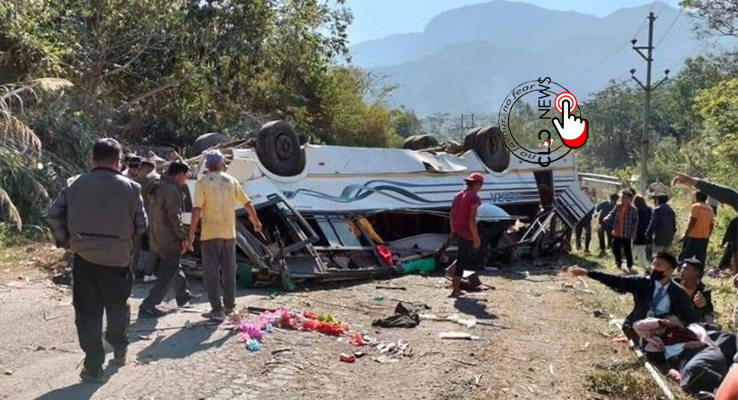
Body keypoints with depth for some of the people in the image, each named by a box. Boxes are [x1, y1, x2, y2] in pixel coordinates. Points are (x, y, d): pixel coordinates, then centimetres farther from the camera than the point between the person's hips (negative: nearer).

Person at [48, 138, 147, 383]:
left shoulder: (77, 185, -1)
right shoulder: (130, 188, -4)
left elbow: (55, 213, -3)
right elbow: (141, 225, -3)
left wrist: (65, 240, 9)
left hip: (84, 257, 0)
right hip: (117, 258, 0)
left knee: (87, 312, 6)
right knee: (118, 306, 21)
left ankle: (93, 366, 7)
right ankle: (119, 349, 36)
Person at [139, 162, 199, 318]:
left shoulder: (157, 186, 12)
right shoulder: (172, 190, -19)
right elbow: (174, 217, -22)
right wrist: (183, 237, -14)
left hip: (155, 238, 10)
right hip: (168, 240, -10)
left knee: (174, 267, 25)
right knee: (167, 275, -3)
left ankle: (183, 296, 40)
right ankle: (148, 306, -4)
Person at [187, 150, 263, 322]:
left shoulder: (202, 182, -7)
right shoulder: (231, 181, 4)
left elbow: (197, 210, -14)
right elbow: (248, 204, 9)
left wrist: (191, 234, -10)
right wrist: (256, 222, 25)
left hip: (210, 234, -4)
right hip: (229, 233, 4)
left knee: (211, 272, 2)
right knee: (229, 271, 16)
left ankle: (217, 310, -2)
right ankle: (229, 305, 26)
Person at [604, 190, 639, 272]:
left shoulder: (633, 209, -11)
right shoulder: (617, 207, 3)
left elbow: (635, 222, -8)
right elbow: (612, 214, 2)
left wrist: (633, 233, -12)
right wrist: (607, 218, -21)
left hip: (626, 234, -6)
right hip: (616, 233, 6)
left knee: (627, 251, 3)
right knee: (615, 249, 16)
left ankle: (630, 266, 18)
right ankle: (618, 264, 33)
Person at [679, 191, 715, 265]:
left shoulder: (696, 206, -6)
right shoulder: (710, 209, 13)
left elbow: (692, 222, -13)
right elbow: (711, 225, 13)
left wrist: (685, 234, -10)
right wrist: (707, 236, 21)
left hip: (693, 237, -7)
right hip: (704, 238, 7)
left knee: (683, 258, -6)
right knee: (700, 260, 9)